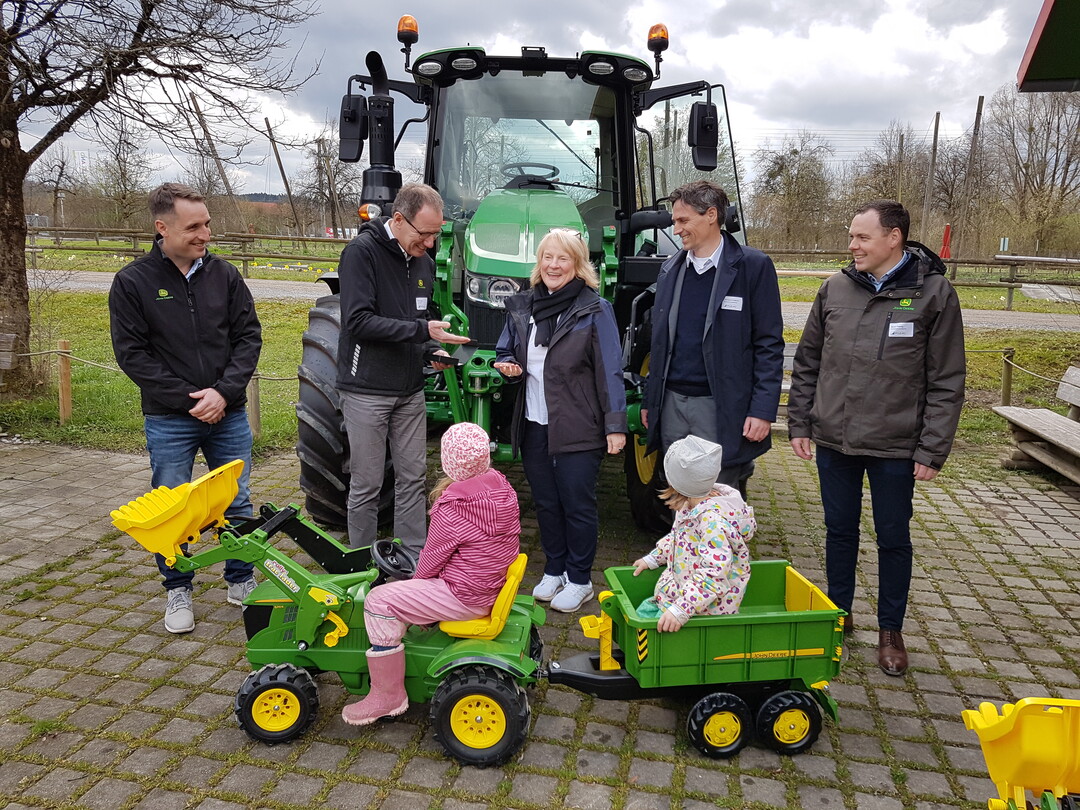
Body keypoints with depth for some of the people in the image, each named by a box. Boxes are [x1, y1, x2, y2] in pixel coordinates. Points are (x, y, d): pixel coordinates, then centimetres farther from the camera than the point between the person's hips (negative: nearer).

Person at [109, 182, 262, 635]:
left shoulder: (224, 275, 2)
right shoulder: (133, 282, -5)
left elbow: (248, 335, 1)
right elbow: (132, 353, -7)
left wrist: (224, 391, -13)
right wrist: (188, 398, -14)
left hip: (229, 414, 2)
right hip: (169, 420, -2)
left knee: (238, 504, 11)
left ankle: (241, 580, 28)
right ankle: (178, 591, 25)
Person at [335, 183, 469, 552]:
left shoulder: (424, 261, 9)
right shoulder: (362, 251, -13)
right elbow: (358, 320, -21)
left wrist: (434, 350, 3)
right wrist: (422, 330, -25)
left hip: (410, 389, 7)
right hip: (366, 389, -6)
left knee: (413, 477, 12)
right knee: (367, 484, 4)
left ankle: (415, 556, 25)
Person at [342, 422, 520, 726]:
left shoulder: (450, 510, -24)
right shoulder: (503, 488, -1)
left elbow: (429, 562, -11)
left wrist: (418, 579, 12)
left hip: (468, 597, -9)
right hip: (498, 583, 9)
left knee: (379, 601, -6)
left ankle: (388, 696, 1)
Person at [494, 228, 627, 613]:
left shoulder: (594, 311, -7)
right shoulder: (522, 307, 7)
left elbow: (609, 371, -9)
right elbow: (505, 351, 19)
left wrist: (615, 423, -14)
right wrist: (508, 365, -5)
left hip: (577, 428, -5)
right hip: (533, 425, 5)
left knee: (577, 504, 5)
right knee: (545, 502, 15)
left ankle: (579, 579, 20)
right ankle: (554, 570, 32)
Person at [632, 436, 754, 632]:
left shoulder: (713, 520, -30)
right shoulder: (691, 506, 1)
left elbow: (715, 572, -36)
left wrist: (681, 610, -40)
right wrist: (652, 558, 22)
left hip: (708, 607, -10)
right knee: (642, 613, 12)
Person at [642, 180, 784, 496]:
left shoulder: (753, 266, -5)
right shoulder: (671, 269, 12)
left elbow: (769, 344, -7)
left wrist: (763, 410, -14)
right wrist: (650, 400, 13)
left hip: (721, 410, -5)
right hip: (672, 404, 5)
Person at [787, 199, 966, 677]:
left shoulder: (933, 293, -7)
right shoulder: (836, 289, 3)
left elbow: (947, 382, -6)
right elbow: (807, 362, 10)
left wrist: (932, 450, -9)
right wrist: (799, 423, 6)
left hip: (895, 445, -3)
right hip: (834, 440, 3)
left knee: (893, 539, 10)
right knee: (840, 530, 15)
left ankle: (890, 632, 27)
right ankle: (839, 614, 34)